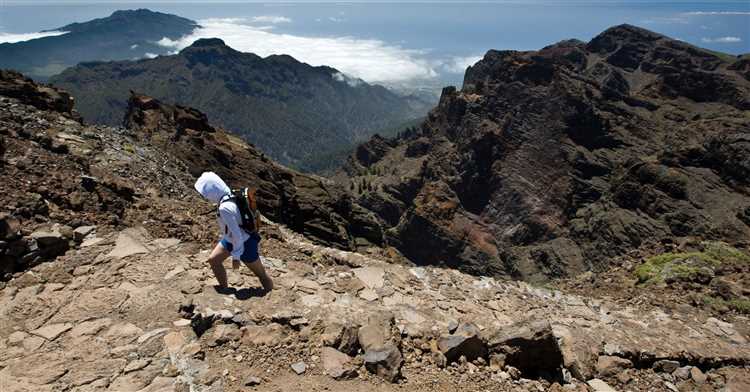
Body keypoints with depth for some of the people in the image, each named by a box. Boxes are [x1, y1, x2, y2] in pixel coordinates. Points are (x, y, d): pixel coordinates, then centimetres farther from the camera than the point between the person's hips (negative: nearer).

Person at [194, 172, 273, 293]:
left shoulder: (225, 208, -33)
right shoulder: (229, 195, -7)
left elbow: (237, 234, -29)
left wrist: (236, 256, -18)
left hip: (244, 243, -9)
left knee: (261, 273, 6)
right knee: (213, 260, 19)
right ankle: (224, 288, 37)